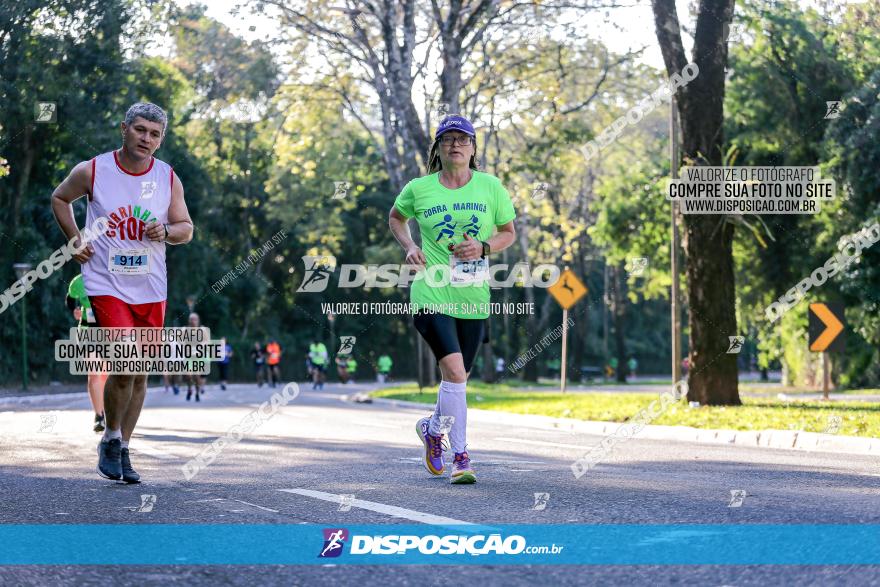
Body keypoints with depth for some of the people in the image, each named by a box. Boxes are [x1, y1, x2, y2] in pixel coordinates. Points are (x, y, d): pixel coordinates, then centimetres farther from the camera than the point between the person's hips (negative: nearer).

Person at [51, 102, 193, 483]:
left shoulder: (168, 179, 1)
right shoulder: (91, 171, -5)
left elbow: (187, 229, 9)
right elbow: (59, 198, 13)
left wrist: (166, 231, -13)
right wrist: (75, 240, 3)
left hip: (151, 290, 4)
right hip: (106, 285, -4)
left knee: (140, 373, 8)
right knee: (125, 365, -18)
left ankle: (123, 450, 22)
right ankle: (110, 438, 5)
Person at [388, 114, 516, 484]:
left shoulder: (490, 186, 3)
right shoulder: (419, 189, 1)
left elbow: (509, 232, 12)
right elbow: (396, 217, 21)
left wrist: (483, 248, -8)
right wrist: (409, 246, 2)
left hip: (474, 297, 3)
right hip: (432, 294, -3)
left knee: (458, 377, 12)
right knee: (454, 372, -18)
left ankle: (432, 428, 42)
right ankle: (459, 457, -8)